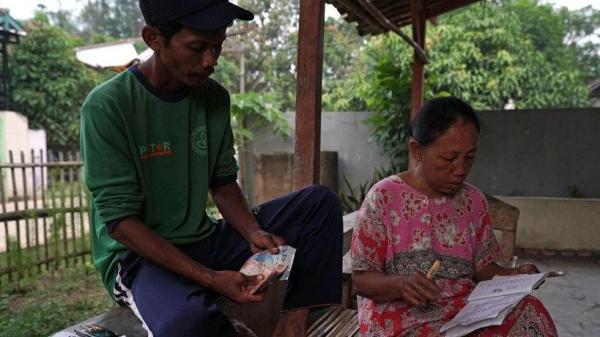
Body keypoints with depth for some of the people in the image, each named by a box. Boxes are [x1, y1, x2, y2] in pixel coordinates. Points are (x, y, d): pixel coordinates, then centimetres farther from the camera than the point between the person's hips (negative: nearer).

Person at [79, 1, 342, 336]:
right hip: (138, 255, -5)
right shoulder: (107, 106, -16)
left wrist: (253, 232, -11)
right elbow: (120, 220, -18)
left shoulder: (215, 97, 1)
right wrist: (209, 278, -25)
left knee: (321, 201, -3)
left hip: (203, 242, 6)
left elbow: (223, 183, 9)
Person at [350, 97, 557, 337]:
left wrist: (513, 276, -7)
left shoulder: (474, 200, 8)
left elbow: (483, 267, 14)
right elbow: (362, 278, -6)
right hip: (401, 313, -6)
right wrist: (401, 284, -26)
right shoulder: (383, 198, -8)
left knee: (529, 311, -20)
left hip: (467, 307, 6)